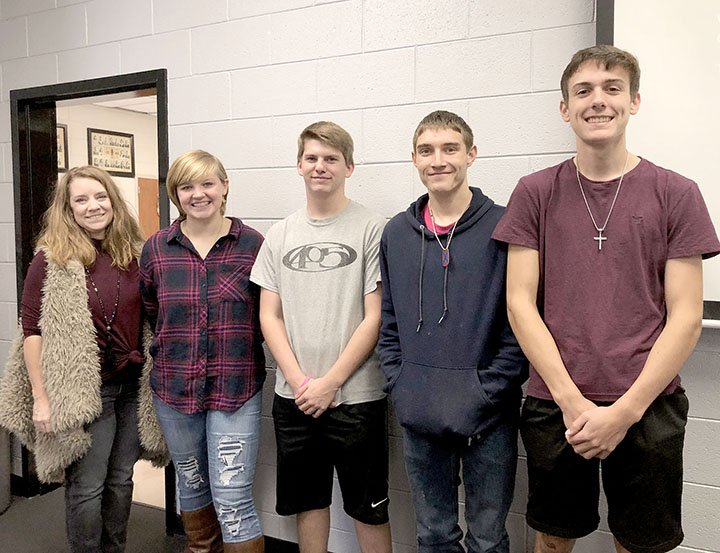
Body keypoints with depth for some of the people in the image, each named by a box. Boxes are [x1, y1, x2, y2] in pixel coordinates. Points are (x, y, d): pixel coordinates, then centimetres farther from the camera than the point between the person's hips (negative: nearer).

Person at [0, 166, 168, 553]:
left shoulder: (135, 252, 4)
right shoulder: (52, 260, -8)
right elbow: (32, 330, -8)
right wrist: (41, 397, -10)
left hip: (133, 386, 4)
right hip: (83, 390, -4)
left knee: (120, 480, 16)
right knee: (87, 487, 6)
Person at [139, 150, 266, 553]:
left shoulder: (253, 244, -7)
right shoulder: (157, 248, 1)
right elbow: (150, 310, 12)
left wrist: (237, 343, -5)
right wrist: (176, 346, 8)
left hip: (236, 389, -3)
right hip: (174, 388, 4)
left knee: (232, 498, -3)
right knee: (192, 486, 22)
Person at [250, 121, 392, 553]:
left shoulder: (372, 229, -6)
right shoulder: (280, 235, 8)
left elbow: (375, 318, -9)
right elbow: (270, 315, 5)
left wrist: (330, 383, -11)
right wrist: (299, 381, -7)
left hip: (355, 397, -4)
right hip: (294, 397, 4)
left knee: (368, 509, 10)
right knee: (307, 501, 18)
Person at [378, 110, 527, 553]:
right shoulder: (397, 233, 7)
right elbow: (388, 322, 10)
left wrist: (486, 393, -13)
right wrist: (400, 387, 0)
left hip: (488, 417, -3)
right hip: (418, 417, 4)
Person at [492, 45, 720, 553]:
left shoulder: (676, 194, 0)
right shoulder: (535, 193, 2)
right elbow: (520, 302, -3)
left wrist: (625, 410, -11)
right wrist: (571, 401, -10)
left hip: (648, 409, 0)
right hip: (554, 406, 1)